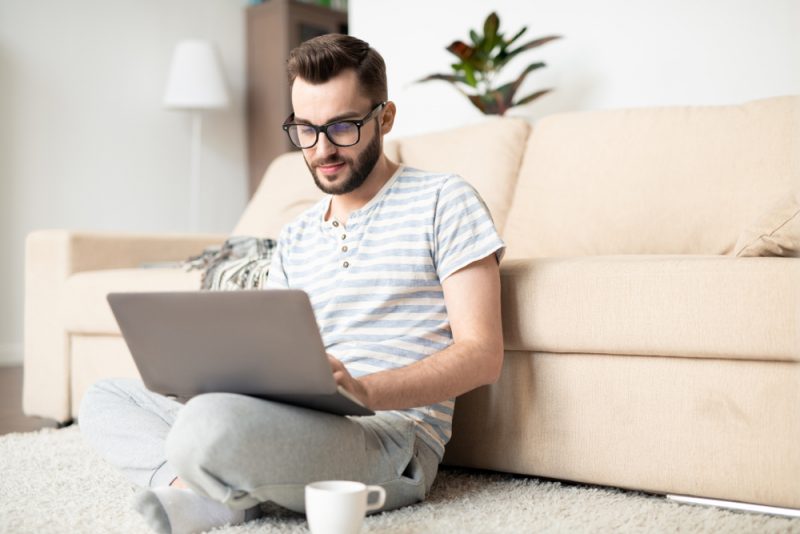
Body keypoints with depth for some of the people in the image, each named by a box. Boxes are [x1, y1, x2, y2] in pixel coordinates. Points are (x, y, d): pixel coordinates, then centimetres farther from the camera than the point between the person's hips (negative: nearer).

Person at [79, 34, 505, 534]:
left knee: (212, 423, -34)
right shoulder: (295, 237, 20)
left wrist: (365, 390, -25)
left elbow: (483, 355, -9)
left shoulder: (443, 200, -1)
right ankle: (212, 492, -14)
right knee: (105, 398, 6)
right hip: (301, 428, 8)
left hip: (395, 438, -7)